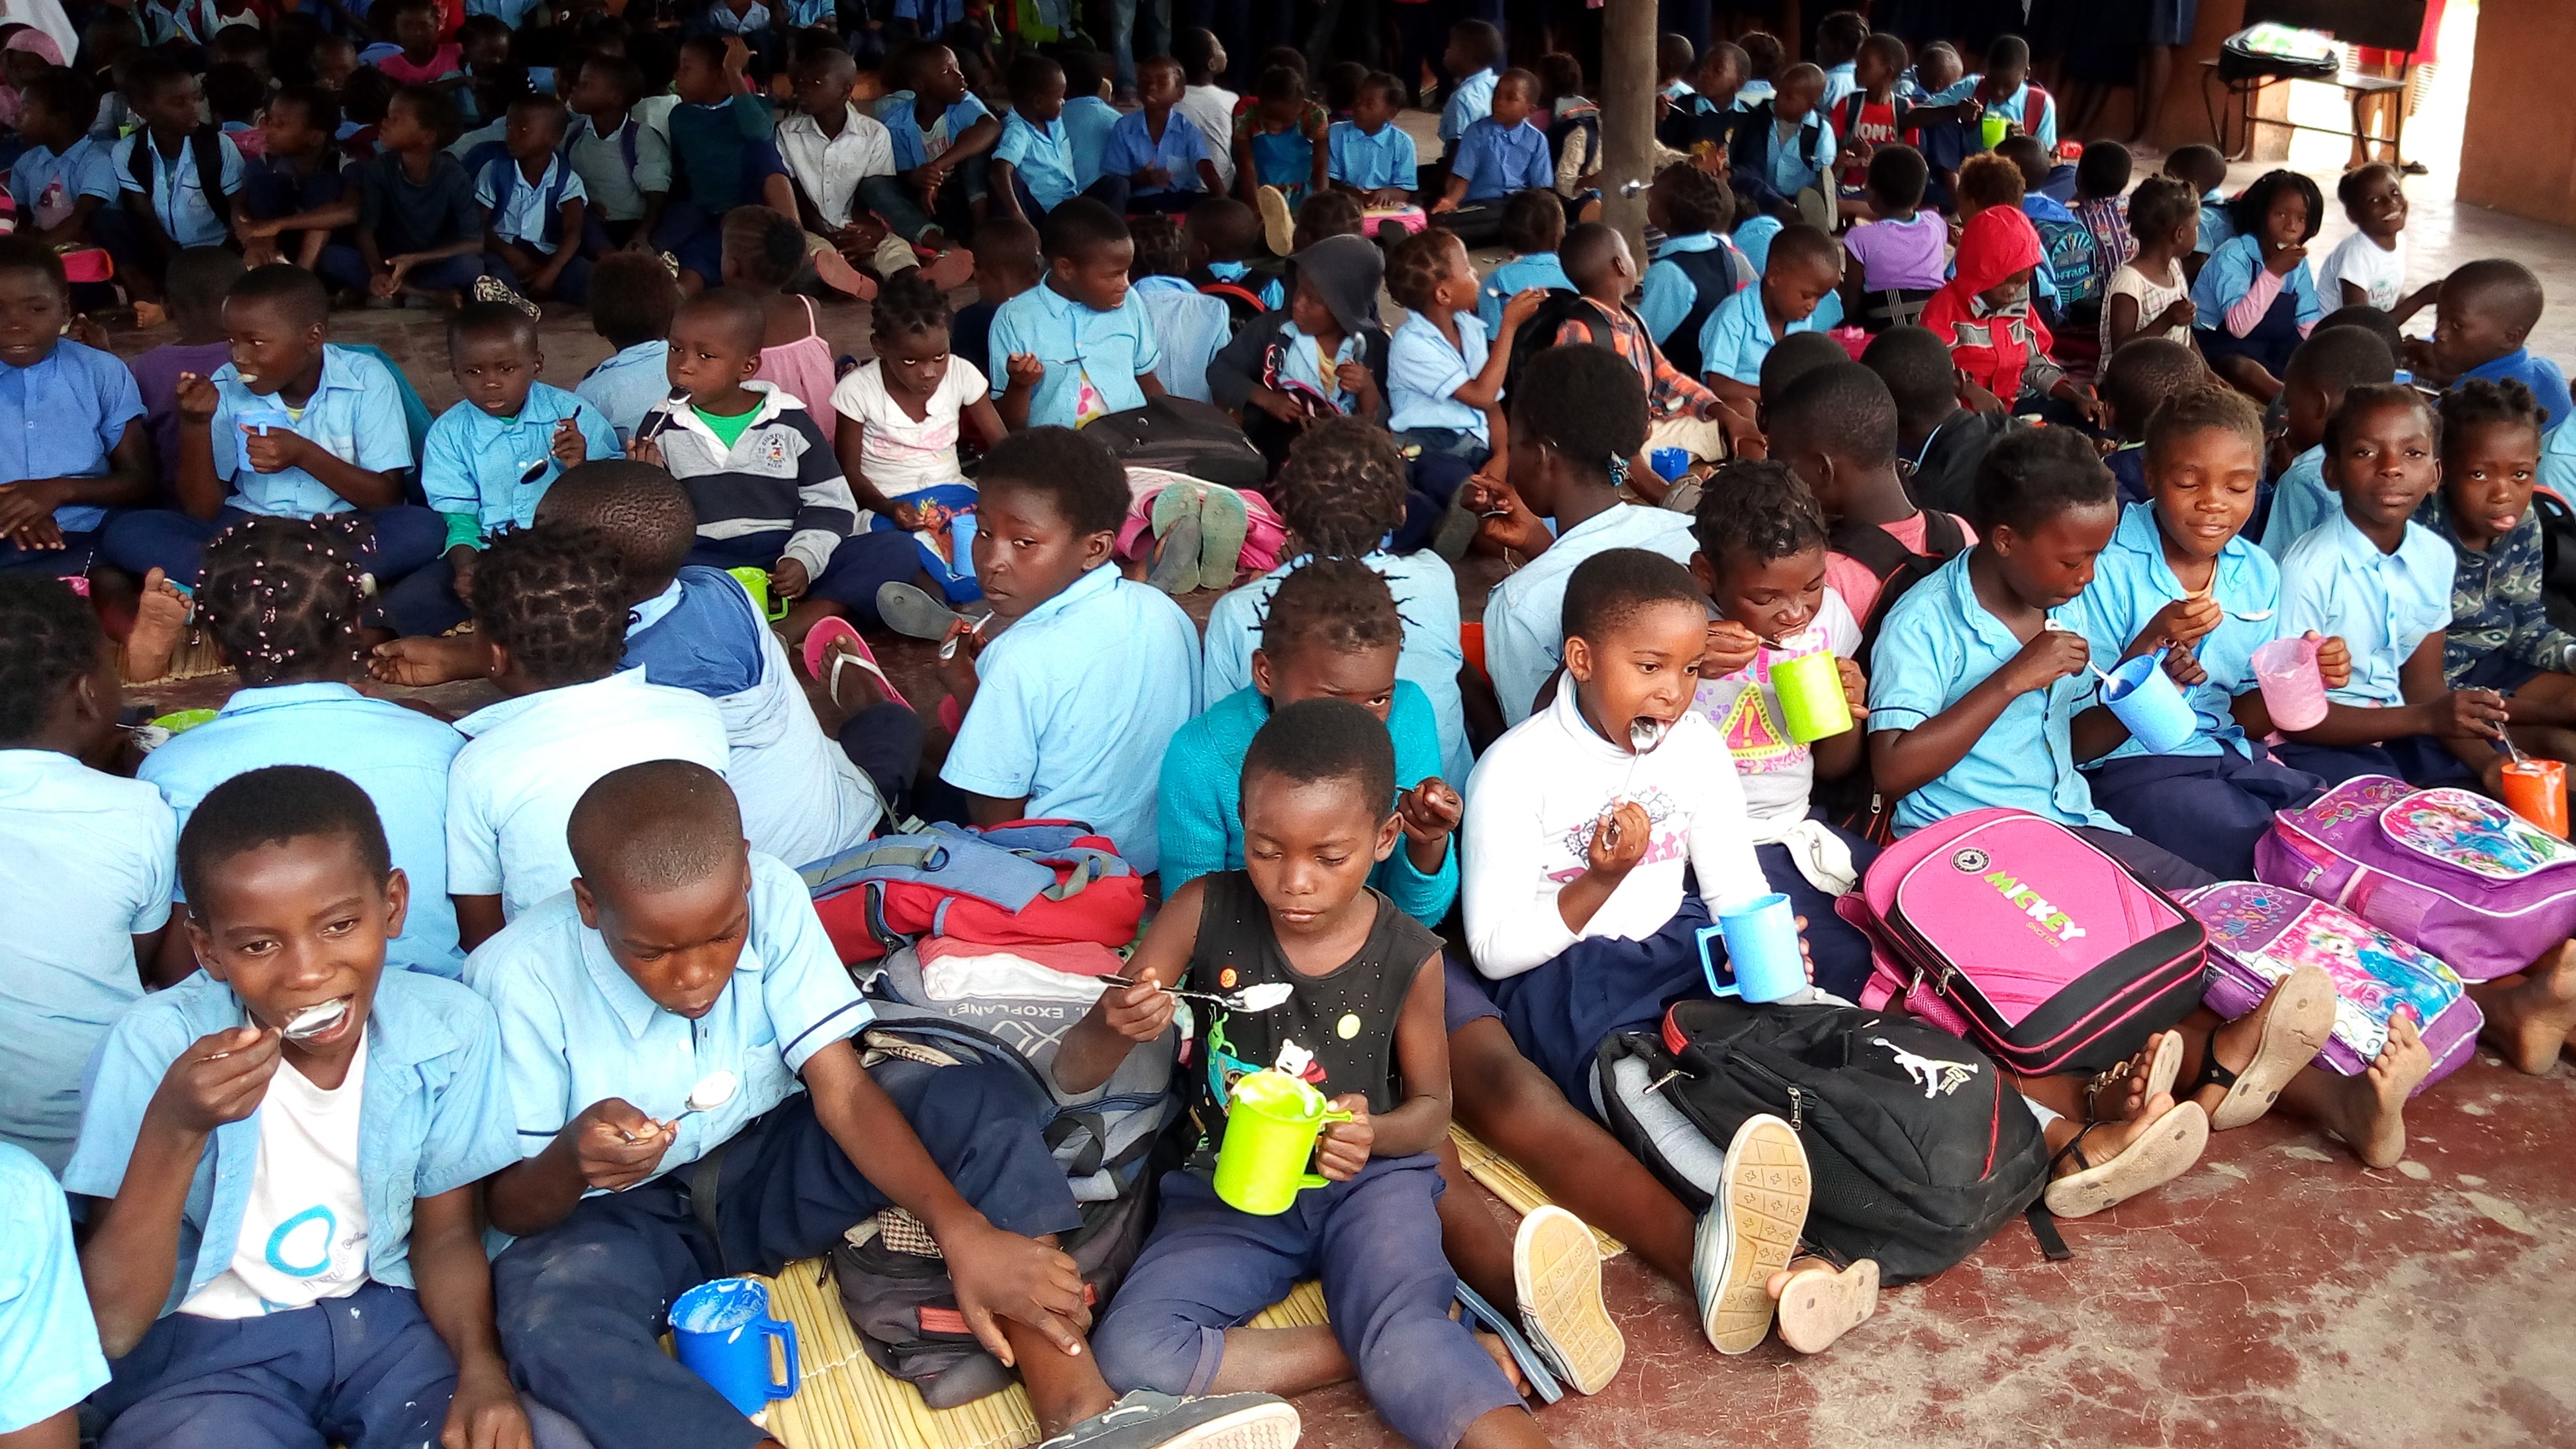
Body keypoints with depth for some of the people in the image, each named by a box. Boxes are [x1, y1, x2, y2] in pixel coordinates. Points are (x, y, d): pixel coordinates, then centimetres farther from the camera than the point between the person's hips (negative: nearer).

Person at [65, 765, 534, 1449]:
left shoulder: (449, 1028, -12)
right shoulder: (159, 1044, -17)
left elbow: (445, 1233, 2)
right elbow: (106, 1332, -17)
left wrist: (481, 1365, -17)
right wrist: (173, 1131, -31)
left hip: (386, 1312, 3)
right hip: (202, 1341, -2)